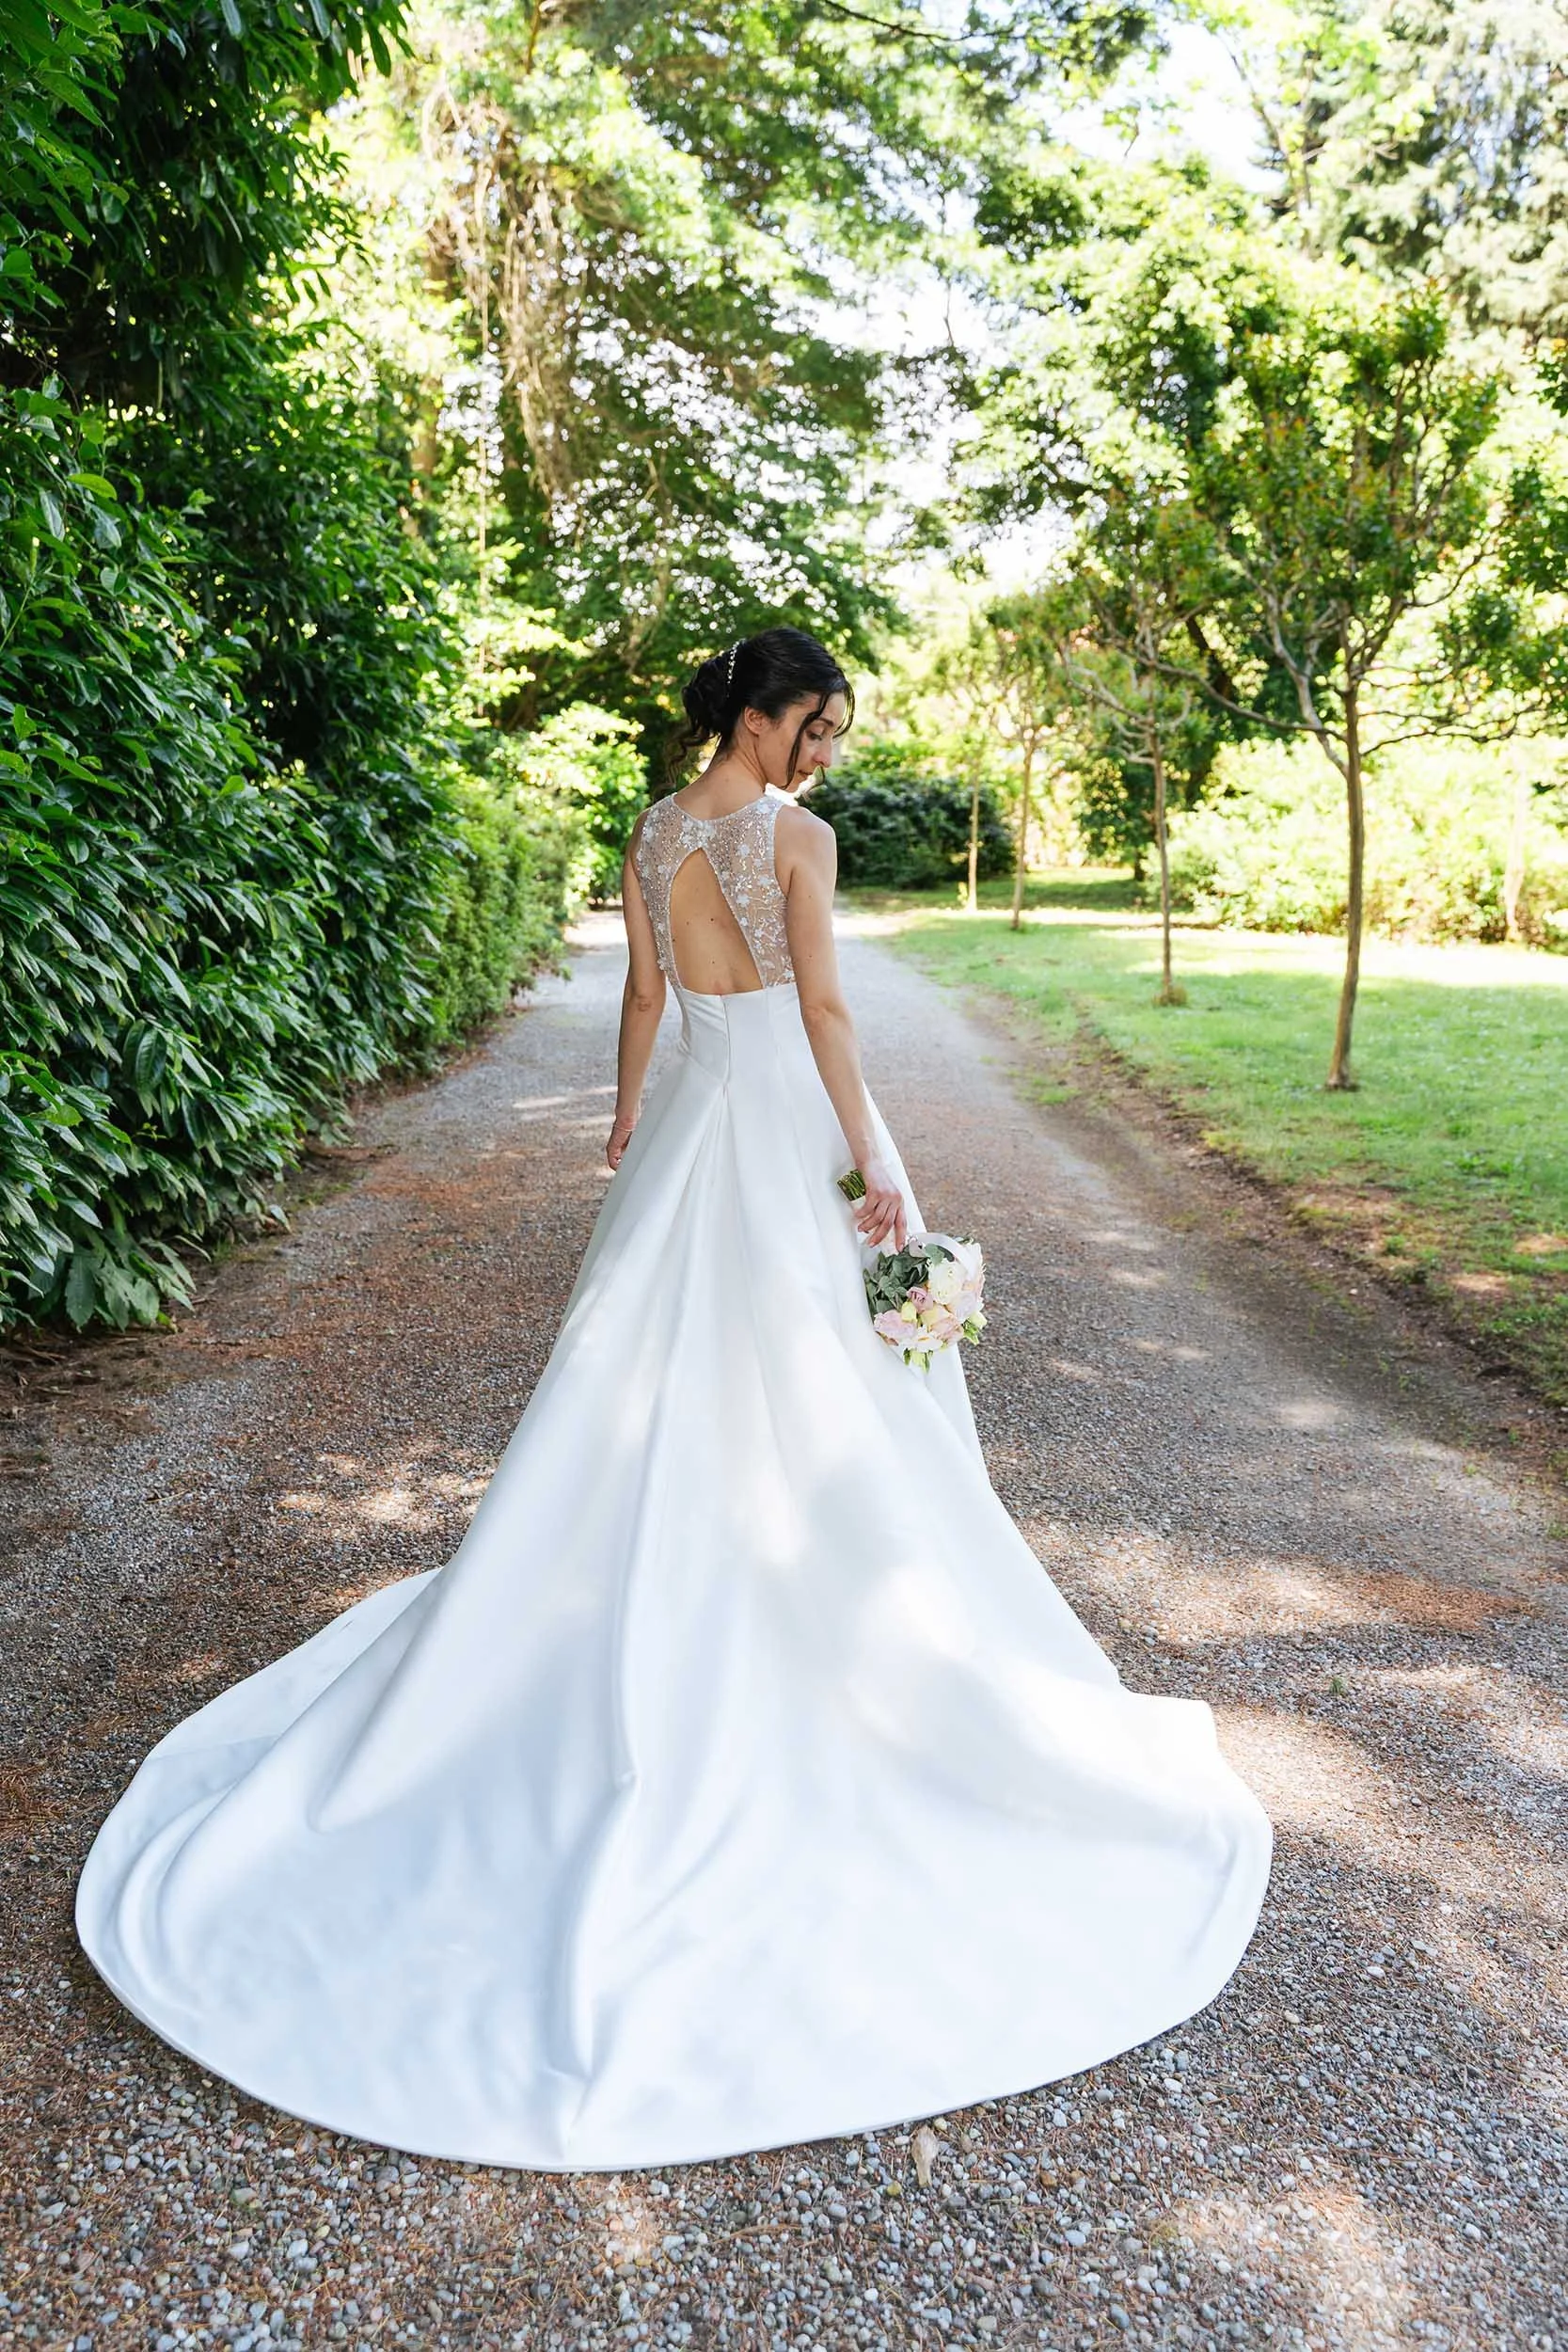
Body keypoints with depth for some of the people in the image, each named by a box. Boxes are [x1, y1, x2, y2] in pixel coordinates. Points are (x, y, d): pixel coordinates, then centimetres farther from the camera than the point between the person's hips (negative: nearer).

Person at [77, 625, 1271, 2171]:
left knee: (656, 1382, 13)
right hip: (789, 1118, -7)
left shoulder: (653, 833, 9)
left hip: (694, 1118, 7)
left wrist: (630, 1109, 29)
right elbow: (823, 1007, -15)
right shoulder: (796, 835, -11)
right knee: (821, 1400, 5)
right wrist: (871, 1164, -12)